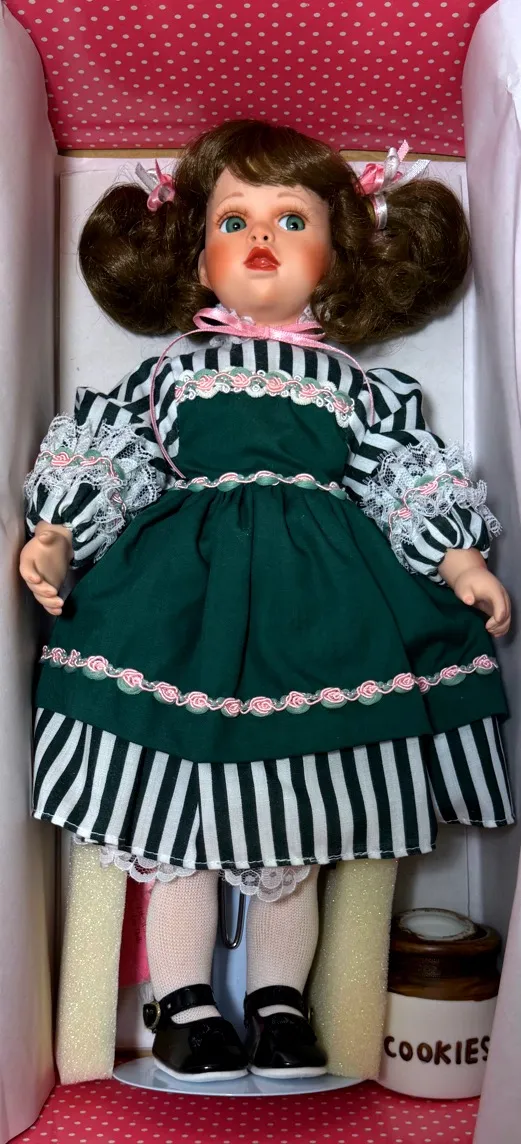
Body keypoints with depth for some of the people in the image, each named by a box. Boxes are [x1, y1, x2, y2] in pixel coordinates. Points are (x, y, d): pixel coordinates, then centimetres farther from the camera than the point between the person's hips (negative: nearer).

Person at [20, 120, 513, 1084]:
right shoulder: (170, 371, 13)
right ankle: (184, 1004, 21)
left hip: (320, 603, 1)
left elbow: (411, 475, 9)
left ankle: (278, 1004, 27)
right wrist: (54, 538, -5)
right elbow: (102, 456, 9)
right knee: (177, 840, 3)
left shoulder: (356, 385, 13)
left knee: (294, 851, 8)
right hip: (184, 592, 0)